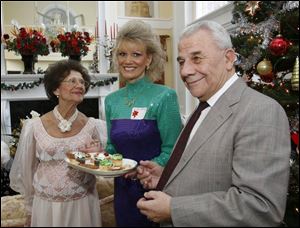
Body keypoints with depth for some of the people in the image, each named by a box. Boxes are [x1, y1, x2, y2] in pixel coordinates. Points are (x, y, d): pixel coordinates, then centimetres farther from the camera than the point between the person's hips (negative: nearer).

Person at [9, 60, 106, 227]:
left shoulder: (93, 126, -8)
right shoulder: (33, 126, -8)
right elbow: (27, 169, 4)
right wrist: (30, 210, 12)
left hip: (82, 206, 1)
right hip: (46, 206, 0)